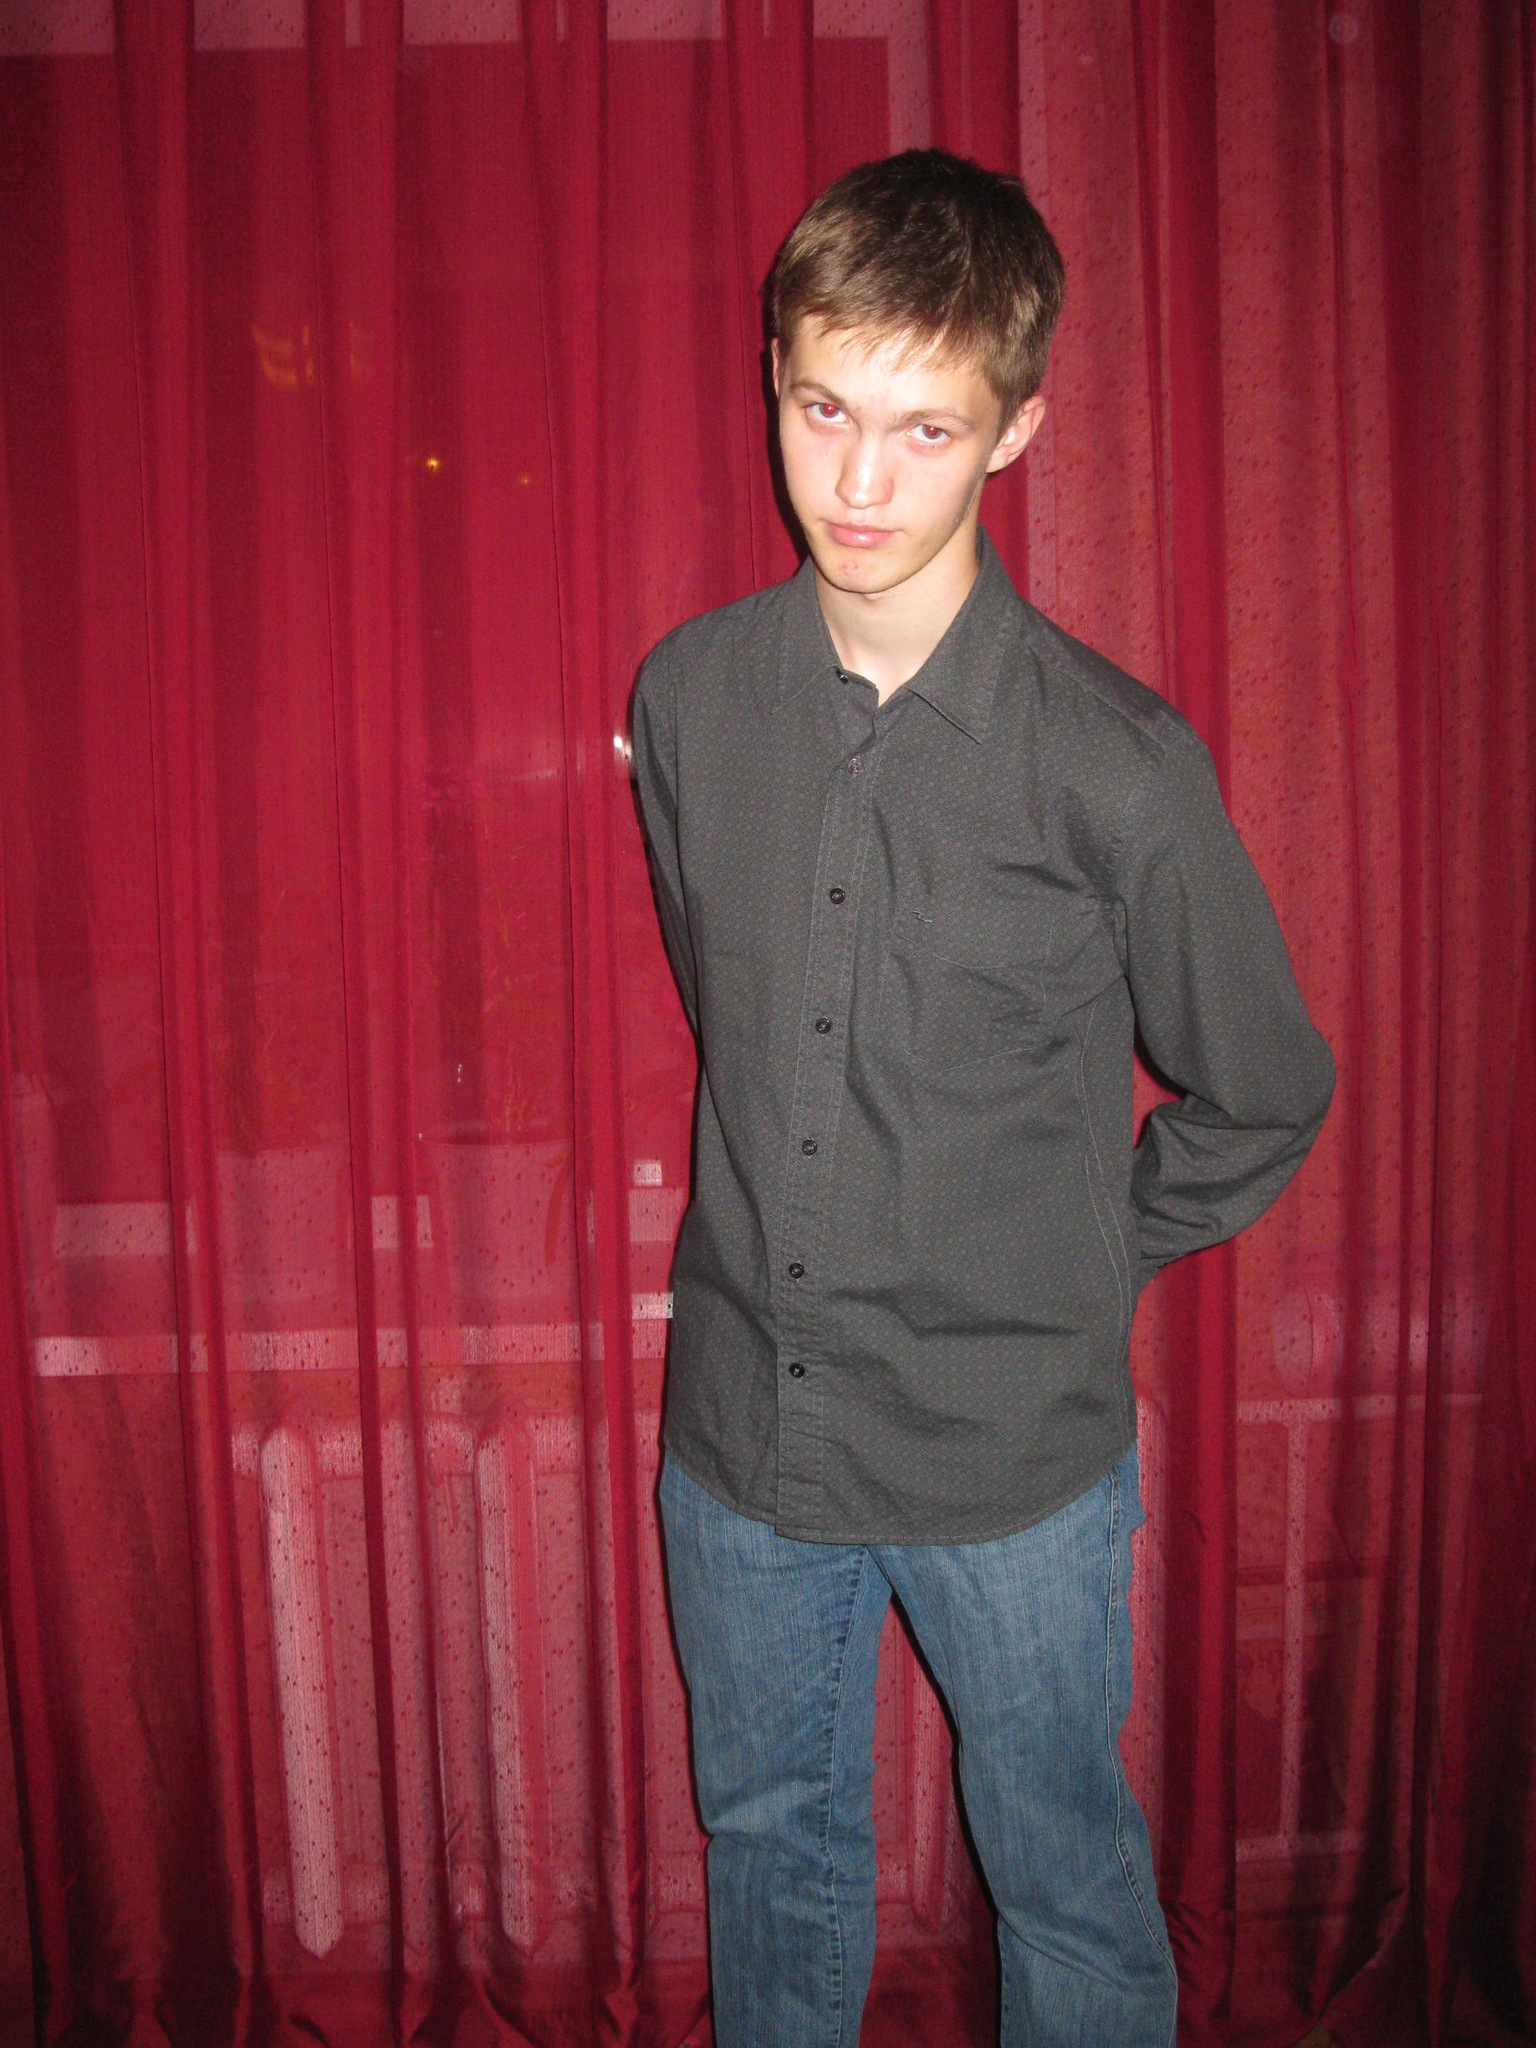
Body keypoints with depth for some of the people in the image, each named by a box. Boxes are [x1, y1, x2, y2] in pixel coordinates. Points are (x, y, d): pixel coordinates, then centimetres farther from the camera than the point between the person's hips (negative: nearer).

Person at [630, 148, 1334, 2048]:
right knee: (769, 1833, 25)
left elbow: (1262, 1098, -3)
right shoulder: (687, 696, -6)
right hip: (739, 1421, 4)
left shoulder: (1117, 764, -18)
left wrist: (1085, 1271, 1)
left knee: (1062, 1872, 20)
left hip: (1016, 1455, -3)